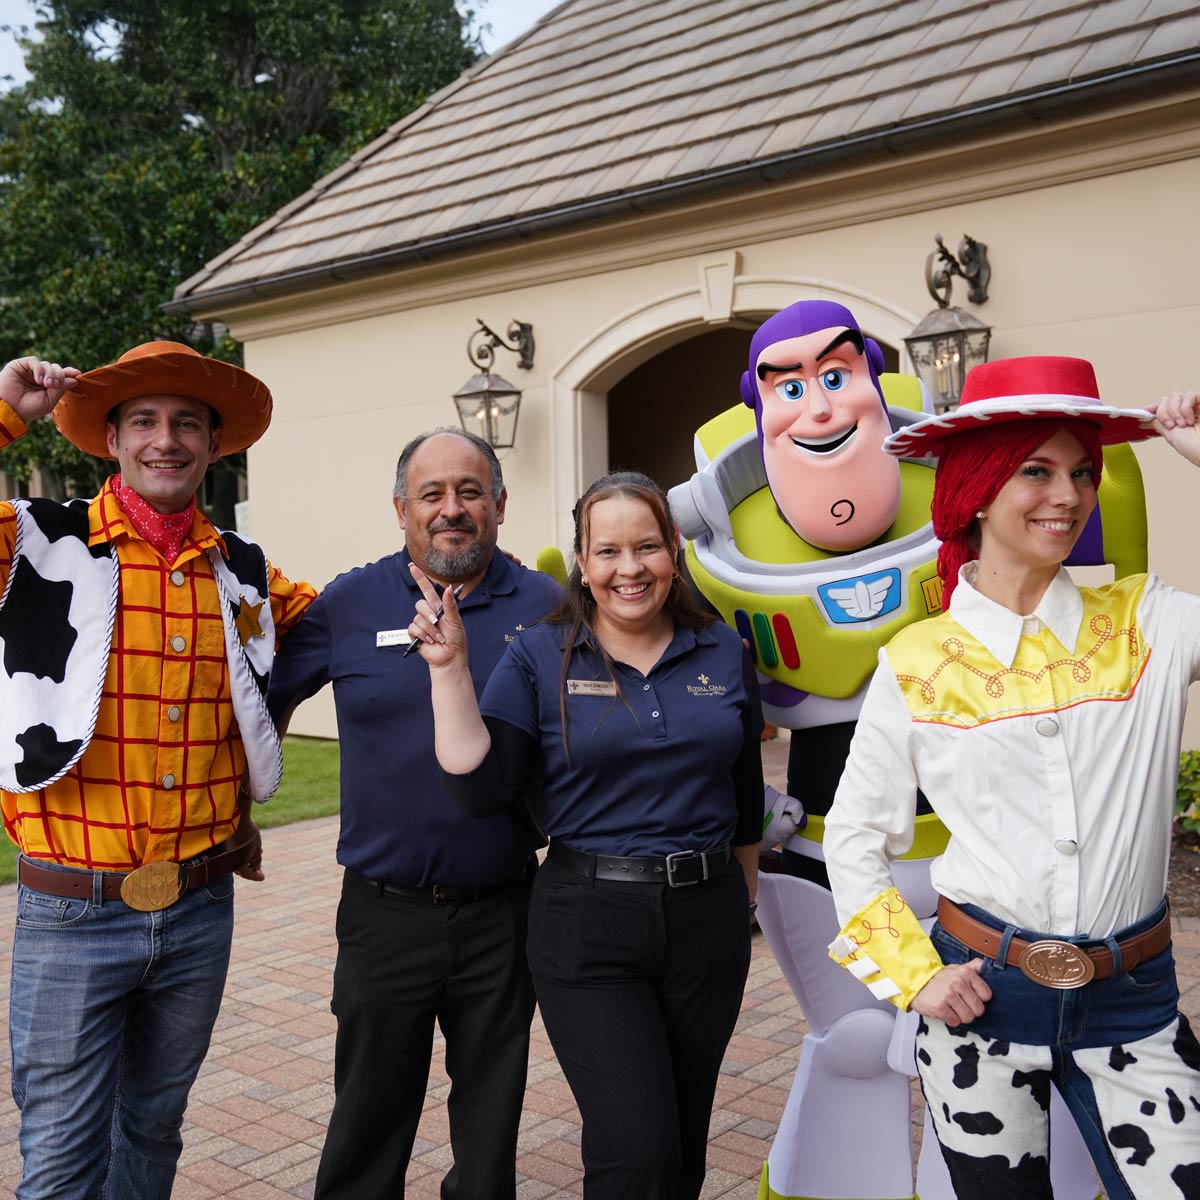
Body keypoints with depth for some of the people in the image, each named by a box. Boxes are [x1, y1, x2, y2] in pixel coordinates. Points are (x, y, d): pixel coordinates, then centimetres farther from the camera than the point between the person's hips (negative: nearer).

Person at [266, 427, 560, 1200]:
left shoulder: (547, 607, -2)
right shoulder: (350, 603, -1)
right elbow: (269, 697, 10)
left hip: (502, 911, 0)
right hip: (385, 911, 0)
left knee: (491, 1117, 17)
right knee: (370, 1116, 15)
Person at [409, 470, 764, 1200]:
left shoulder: (725, 654, 4)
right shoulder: (541, 658, -4)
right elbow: (481, 789, -12)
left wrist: (742, 905, 19)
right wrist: (449, 667, -17)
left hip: (707, 920, 4)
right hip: (588, 927, -3)